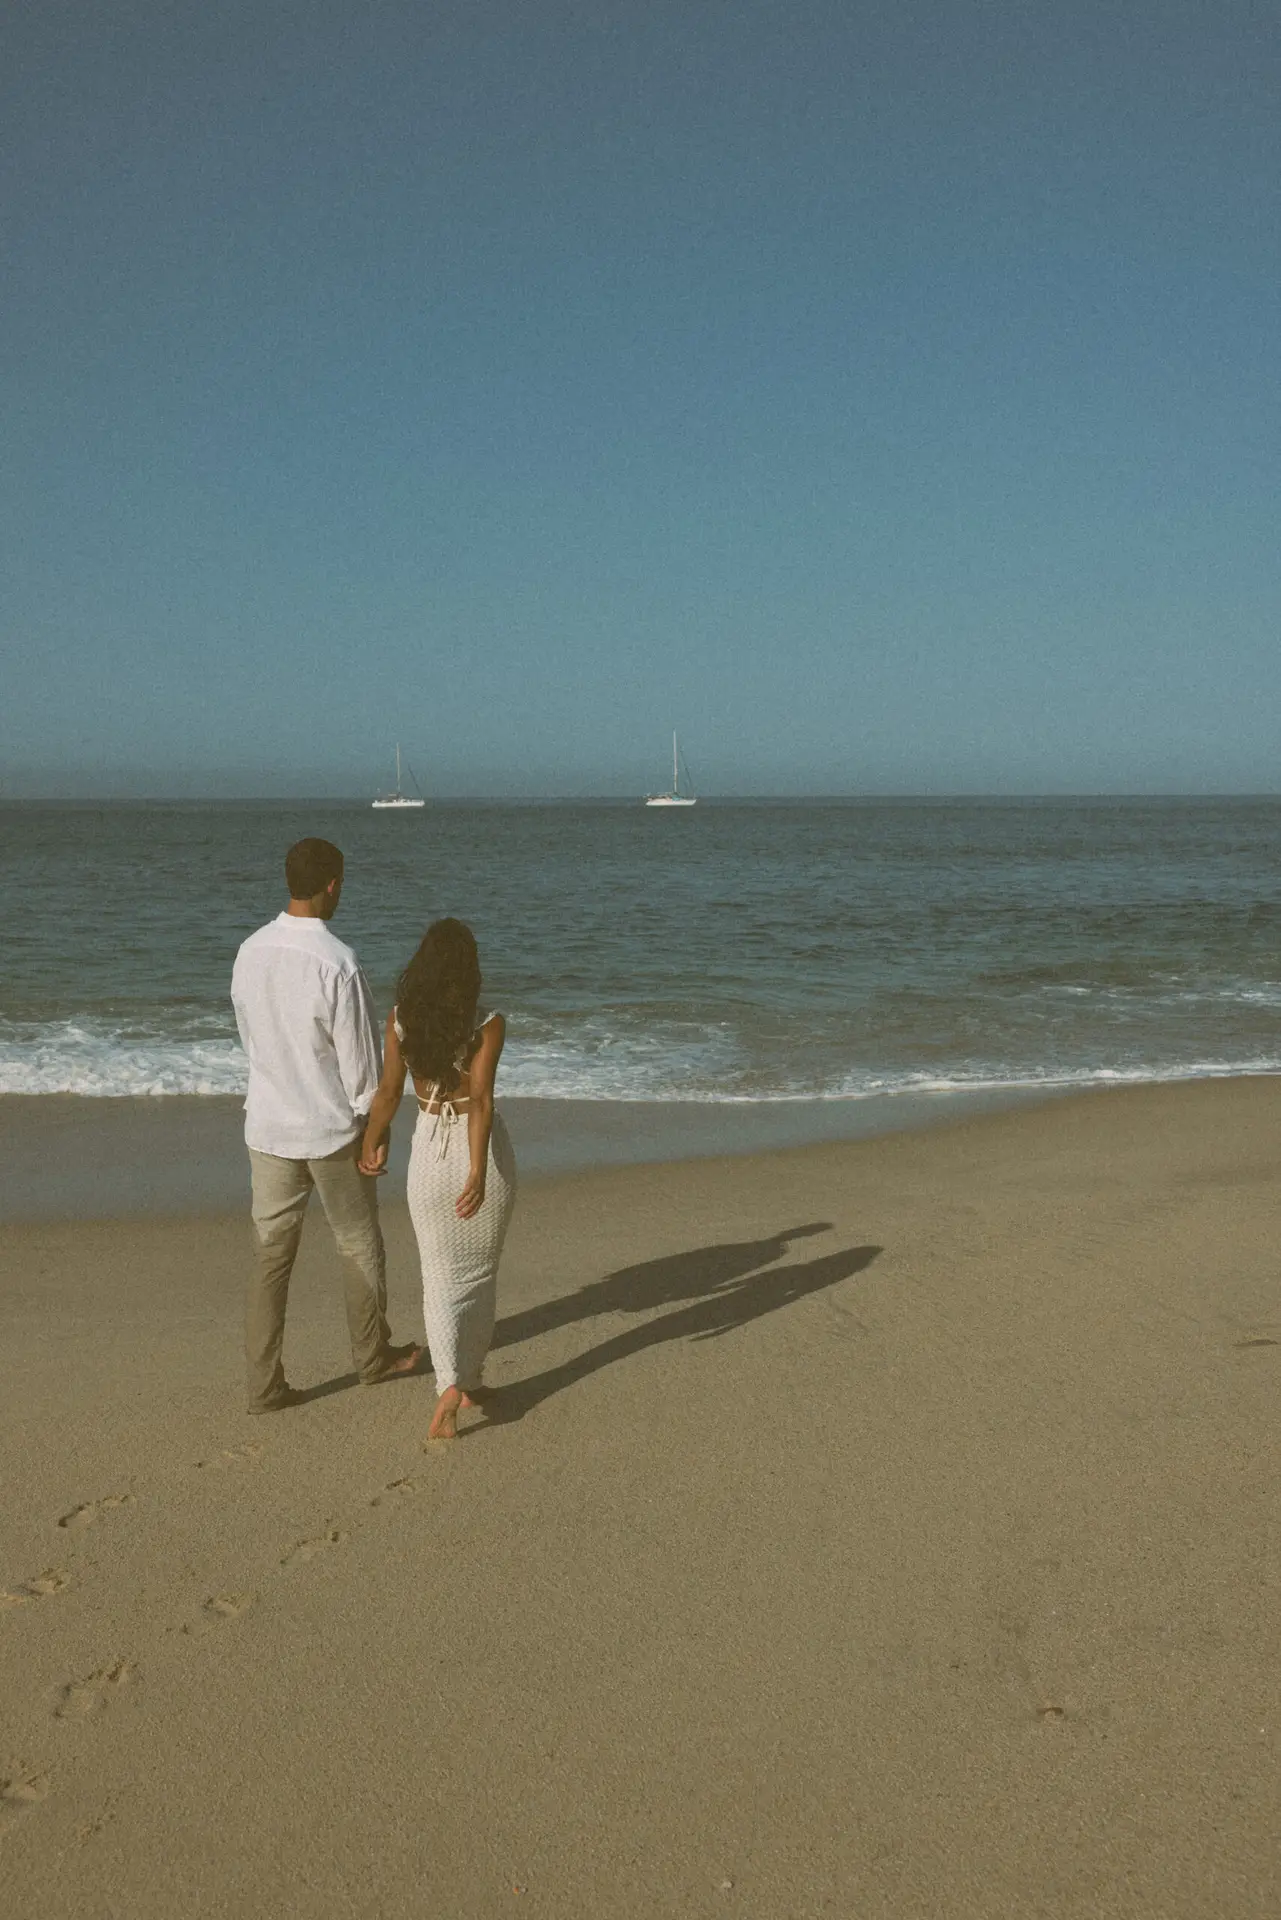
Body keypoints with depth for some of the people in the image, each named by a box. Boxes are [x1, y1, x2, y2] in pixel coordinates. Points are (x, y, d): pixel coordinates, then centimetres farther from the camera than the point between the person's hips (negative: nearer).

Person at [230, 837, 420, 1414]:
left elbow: (250, 1035, 9)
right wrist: (371, 1126, -4)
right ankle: (373, 1356, 33)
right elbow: (358, 1054, -16)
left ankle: (264, 1385, 14)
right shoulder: (337, 962, -21)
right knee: (359, 1246, 15)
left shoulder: (250, 952, -3)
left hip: (268, 1126, 5)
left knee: (272, 1253, 11)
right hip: (331, 1128, -5)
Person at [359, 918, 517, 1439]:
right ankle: (470, 1381, 28)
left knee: (441, 1279, 10)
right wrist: (478, 1174, -26)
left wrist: (372, 1142, 15)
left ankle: (449, 1386, -10)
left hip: (430, 1153, 1)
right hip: (484, 1151, -1)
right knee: (479, 1274, 18)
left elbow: (388, 1092, -1)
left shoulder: (401, 1018, -6)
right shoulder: (488, 1024, -13)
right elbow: (480, 1099, -22)